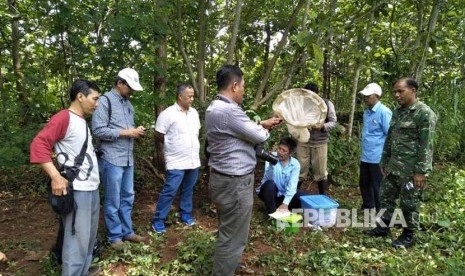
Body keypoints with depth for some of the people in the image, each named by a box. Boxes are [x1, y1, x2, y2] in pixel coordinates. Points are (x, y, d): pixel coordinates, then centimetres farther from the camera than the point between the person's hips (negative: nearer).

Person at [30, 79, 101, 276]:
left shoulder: (82, 121, 16)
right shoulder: (64, 117, -10)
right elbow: (39, 144, -20)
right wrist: (56, 176, -26)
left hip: (92, 188, 9)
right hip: (76, 190, -9)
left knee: (89, 238, 17)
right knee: (78, 240, -3)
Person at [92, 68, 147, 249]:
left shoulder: (128, 103, 15)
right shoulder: (105, 101, -9)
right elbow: (98, 130, -17)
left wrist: (136, 131, 1)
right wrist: (125, 133, -16)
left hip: (128, 158, 8)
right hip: (112, 159, -8)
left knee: (127, 198, 15)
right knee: (113, 201, 4)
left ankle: (127, 232, 27)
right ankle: (114, 236, 17)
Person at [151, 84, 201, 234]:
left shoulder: (194, 112, 8)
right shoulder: (168, 114, -13)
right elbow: (158, 135, -7)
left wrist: (193, 146, 12)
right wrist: (172, 145, 3)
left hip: (194, 160, 6)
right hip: (176, 162, -6)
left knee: (188, 189, 16)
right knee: (169, 191, -4)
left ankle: (185, 214, 32)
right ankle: (158, 220, 8)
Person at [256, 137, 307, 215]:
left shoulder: (295, 164, -8)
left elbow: (292, 185, -16)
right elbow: (269, 177, -30)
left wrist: (285, 203, -27)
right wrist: (271, 164, -50)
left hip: (284, 194, 3)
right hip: (270, 192, -2)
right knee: (270, 183, -35)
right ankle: (271, 213, -18)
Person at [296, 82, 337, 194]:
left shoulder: (327, 104, -2)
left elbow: (333, 122, -3)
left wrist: (322, 126, -21)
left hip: (320, 142, -1)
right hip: (303, 141, 1)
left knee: (321, 172, 7)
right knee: (299, 169, 7)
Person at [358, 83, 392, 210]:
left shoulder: (384, 112, -16)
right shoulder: (366, 112, 10)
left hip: (378, 158, -8)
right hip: (365, 157, 8)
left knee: (378, 188, 4)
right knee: (364, 184, 18)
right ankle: (367, 207, 36)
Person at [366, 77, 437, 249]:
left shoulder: (424, 113, -14)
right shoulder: (398, 111, 11)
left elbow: (426, 145, -17)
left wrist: (421, 171, -19)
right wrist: (384, 161, 17)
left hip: (411, 169, -8)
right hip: (393, 166, 8)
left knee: (409, 203, 5)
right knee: (386, 197, 15)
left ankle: (409, 235, 21)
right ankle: (383, 227, 29)